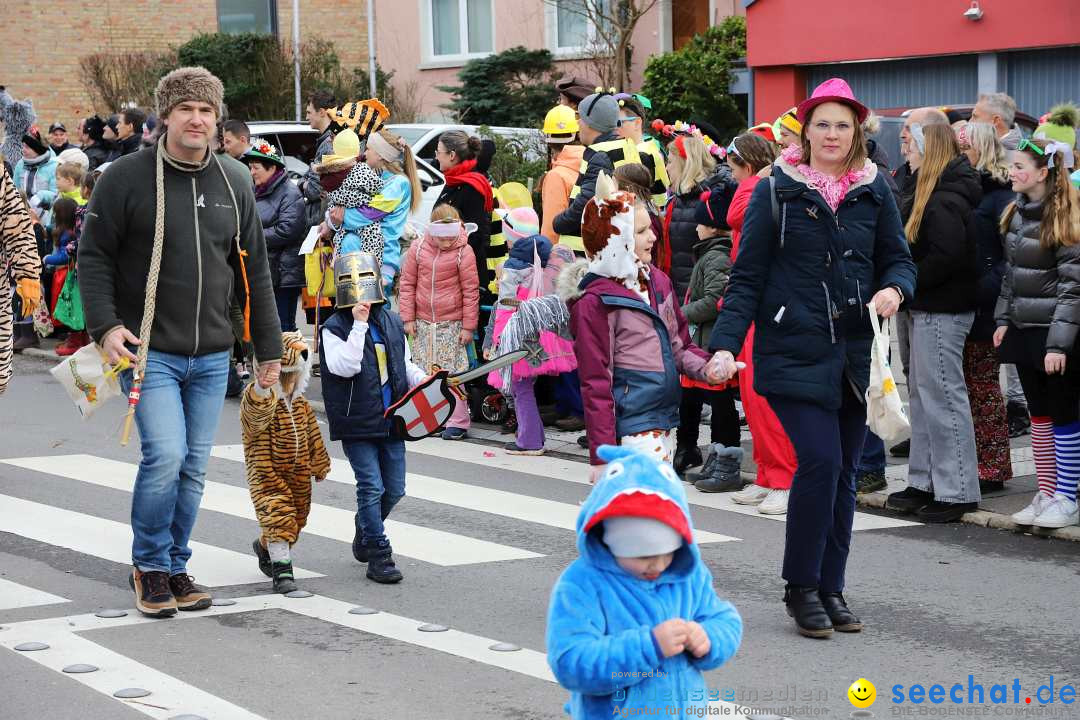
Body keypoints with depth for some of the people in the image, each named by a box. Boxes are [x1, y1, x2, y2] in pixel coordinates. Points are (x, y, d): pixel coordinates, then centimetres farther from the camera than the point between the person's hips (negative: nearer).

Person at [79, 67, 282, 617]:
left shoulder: (235, 182, 8)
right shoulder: (127, 178, -5)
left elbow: (253, 271, 13)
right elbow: (94, 256, -3)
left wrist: (268, 348, 12)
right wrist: (105, 325, -15)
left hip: (212, 356, 5)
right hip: (149, 350, -4)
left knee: (194, 468, 7)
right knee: (165, 456, -15)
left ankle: (176, 567, 22)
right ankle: (149, 567, 5)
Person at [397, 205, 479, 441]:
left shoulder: (463, 252, -7)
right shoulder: (417, 249, 1)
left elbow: (471, 291, -4)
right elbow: (407, 284, 7)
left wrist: (468, 325, -4)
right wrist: (408, 318, 3)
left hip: (452, 323, -3)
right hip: (423, 321, 3)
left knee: (453, 372, -2)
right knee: (424, 372, 7)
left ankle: (457, 422, 4)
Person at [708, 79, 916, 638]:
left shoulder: (874, 192, 9)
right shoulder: (777, 191, 0)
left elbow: (898, 260, 14)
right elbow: (747, 275, -2)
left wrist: (894, 288, -10)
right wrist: (725, 343, -11)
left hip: (855, 354, 4)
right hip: (794, 354, -4)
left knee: (843, 472, 8)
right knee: (820, 460, -15)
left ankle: (829, 589, 19)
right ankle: (801, 587, 1)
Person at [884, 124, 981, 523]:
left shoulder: (944, 202, -17)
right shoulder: (929, 195, 15)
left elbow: (946, 258, -26)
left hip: (942, 311, -11)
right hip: (926, 308, 11)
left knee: (942, 395, -7)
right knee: (921, 393, 15)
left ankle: (957, 491, -3)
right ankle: (924, 484, 23)